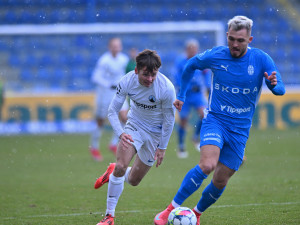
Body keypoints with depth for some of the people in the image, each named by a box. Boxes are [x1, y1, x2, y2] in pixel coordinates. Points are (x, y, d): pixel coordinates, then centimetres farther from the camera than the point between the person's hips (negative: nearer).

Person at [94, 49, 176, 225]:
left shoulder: (167, 88, -27)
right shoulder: (127, 82, -21)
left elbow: (169, 119, -13)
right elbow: (112, 111, -12)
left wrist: (162, 147, -8)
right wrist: (121, 133, -29)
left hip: (155, 133, 0)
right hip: (134, 126, 1)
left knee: (133, 180, 5)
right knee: (121, 166, -22)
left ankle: (114, 172, 41)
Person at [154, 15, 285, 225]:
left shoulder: (262, 60, -6)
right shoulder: (215, 56, -6)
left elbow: (281, 90, -7)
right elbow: (191, 65, 14)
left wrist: (274, 84, -31)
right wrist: (181, 95, 16)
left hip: (240, 129, 2)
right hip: (215, 120, -2)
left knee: (220, 181, 3)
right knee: (207, 165, -28)